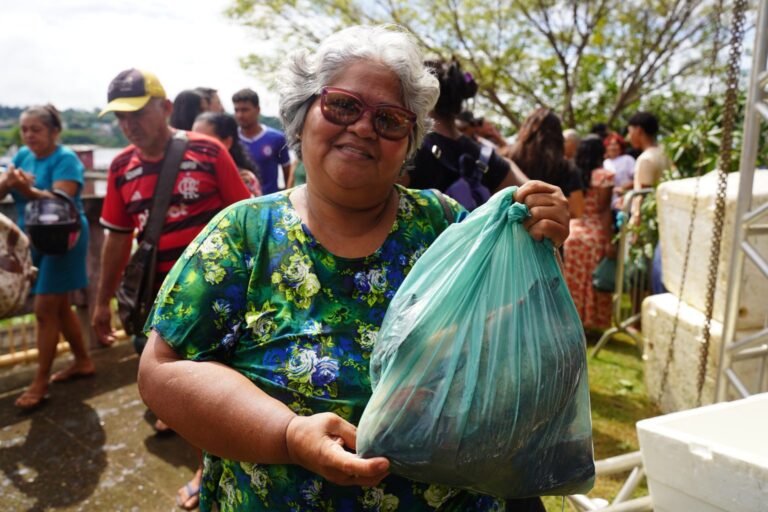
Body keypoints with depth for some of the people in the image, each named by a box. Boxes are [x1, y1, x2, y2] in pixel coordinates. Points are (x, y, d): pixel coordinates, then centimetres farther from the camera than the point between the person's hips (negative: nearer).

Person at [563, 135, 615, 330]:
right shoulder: (605, 176, -10)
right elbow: (604, 210, -11)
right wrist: (608, 240, -7)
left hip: (573, 233, 4)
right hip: (595, 234, -4)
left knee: (573, 280, 11)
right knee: (595, 281, 6)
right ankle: (592, 321, 14)